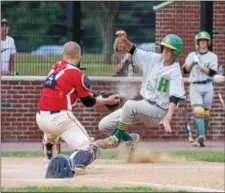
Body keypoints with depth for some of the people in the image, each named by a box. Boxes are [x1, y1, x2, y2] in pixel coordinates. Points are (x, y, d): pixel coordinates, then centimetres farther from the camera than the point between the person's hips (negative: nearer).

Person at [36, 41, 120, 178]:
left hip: (41, 117, 7)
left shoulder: (55, 68, 13)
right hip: (60, 118, -7)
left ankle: (50, 164, 31)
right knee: (90, 148, -9)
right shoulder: (77, 74, -5)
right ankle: (70, 164, -39)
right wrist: (107, 101, 20)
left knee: (51, 135, 42)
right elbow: (89, 102, 2)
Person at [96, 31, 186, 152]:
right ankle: (128, 139, 20)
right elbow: (133, 50, 11)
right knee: (104, 125, -2)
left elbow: (174, 99, -24)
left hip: (158, 109, -7)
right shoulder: (155, 59, 3)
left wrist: (167, 119, -38)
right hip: (144, 104, 7)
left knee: (129, 105, -36)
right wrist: (125, 40, -11)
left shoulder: (175, 72, -15)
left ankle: (117, 137, -16)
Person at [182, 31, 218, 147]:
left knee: (206, 113, 5)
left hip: (207, 87, 1)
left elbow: (212, 72, -8)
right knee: (198, 111, -17)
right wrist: (192, 62, -18)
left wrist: (200, 66, -18)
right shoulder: (192, 55, 9)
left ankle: (200, 138, 14)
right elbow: (185, 70, -1)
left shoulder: (212, 57, 5)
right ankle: (201, 136, -30)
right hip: (195, 86, -1)